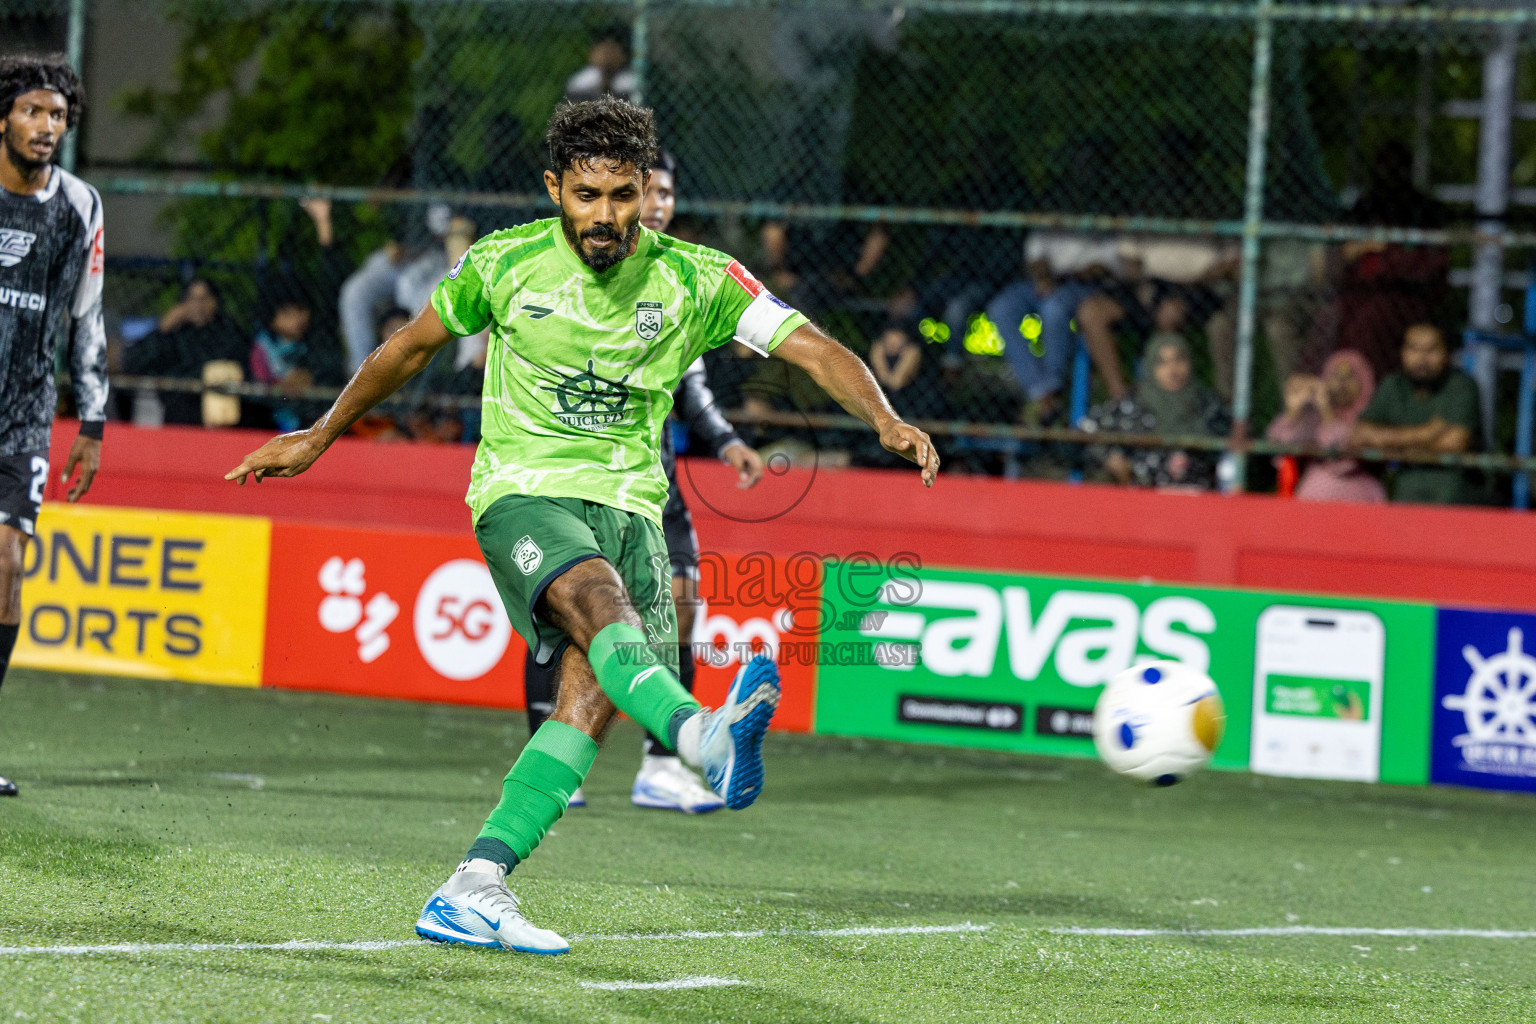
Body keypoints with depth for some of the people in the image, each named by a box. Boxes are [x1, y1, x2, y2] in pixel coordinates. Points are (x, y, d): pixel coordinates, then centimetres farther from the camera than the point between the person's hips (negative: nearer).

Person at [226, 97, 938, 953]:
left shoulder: (696, 279, -3)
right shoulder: (504, 265, -2)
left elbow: (813, 347, -10)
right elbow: (414, 345, 14)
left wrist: (886, 419, -29)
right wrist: (320, 438, 23)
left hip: (628, 499, 3)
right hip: (523, 489, -3)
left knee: (594, 696, -16)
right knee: (602, 605, -33)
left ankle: (473, 892, -13)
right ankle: (707, 737, -64)